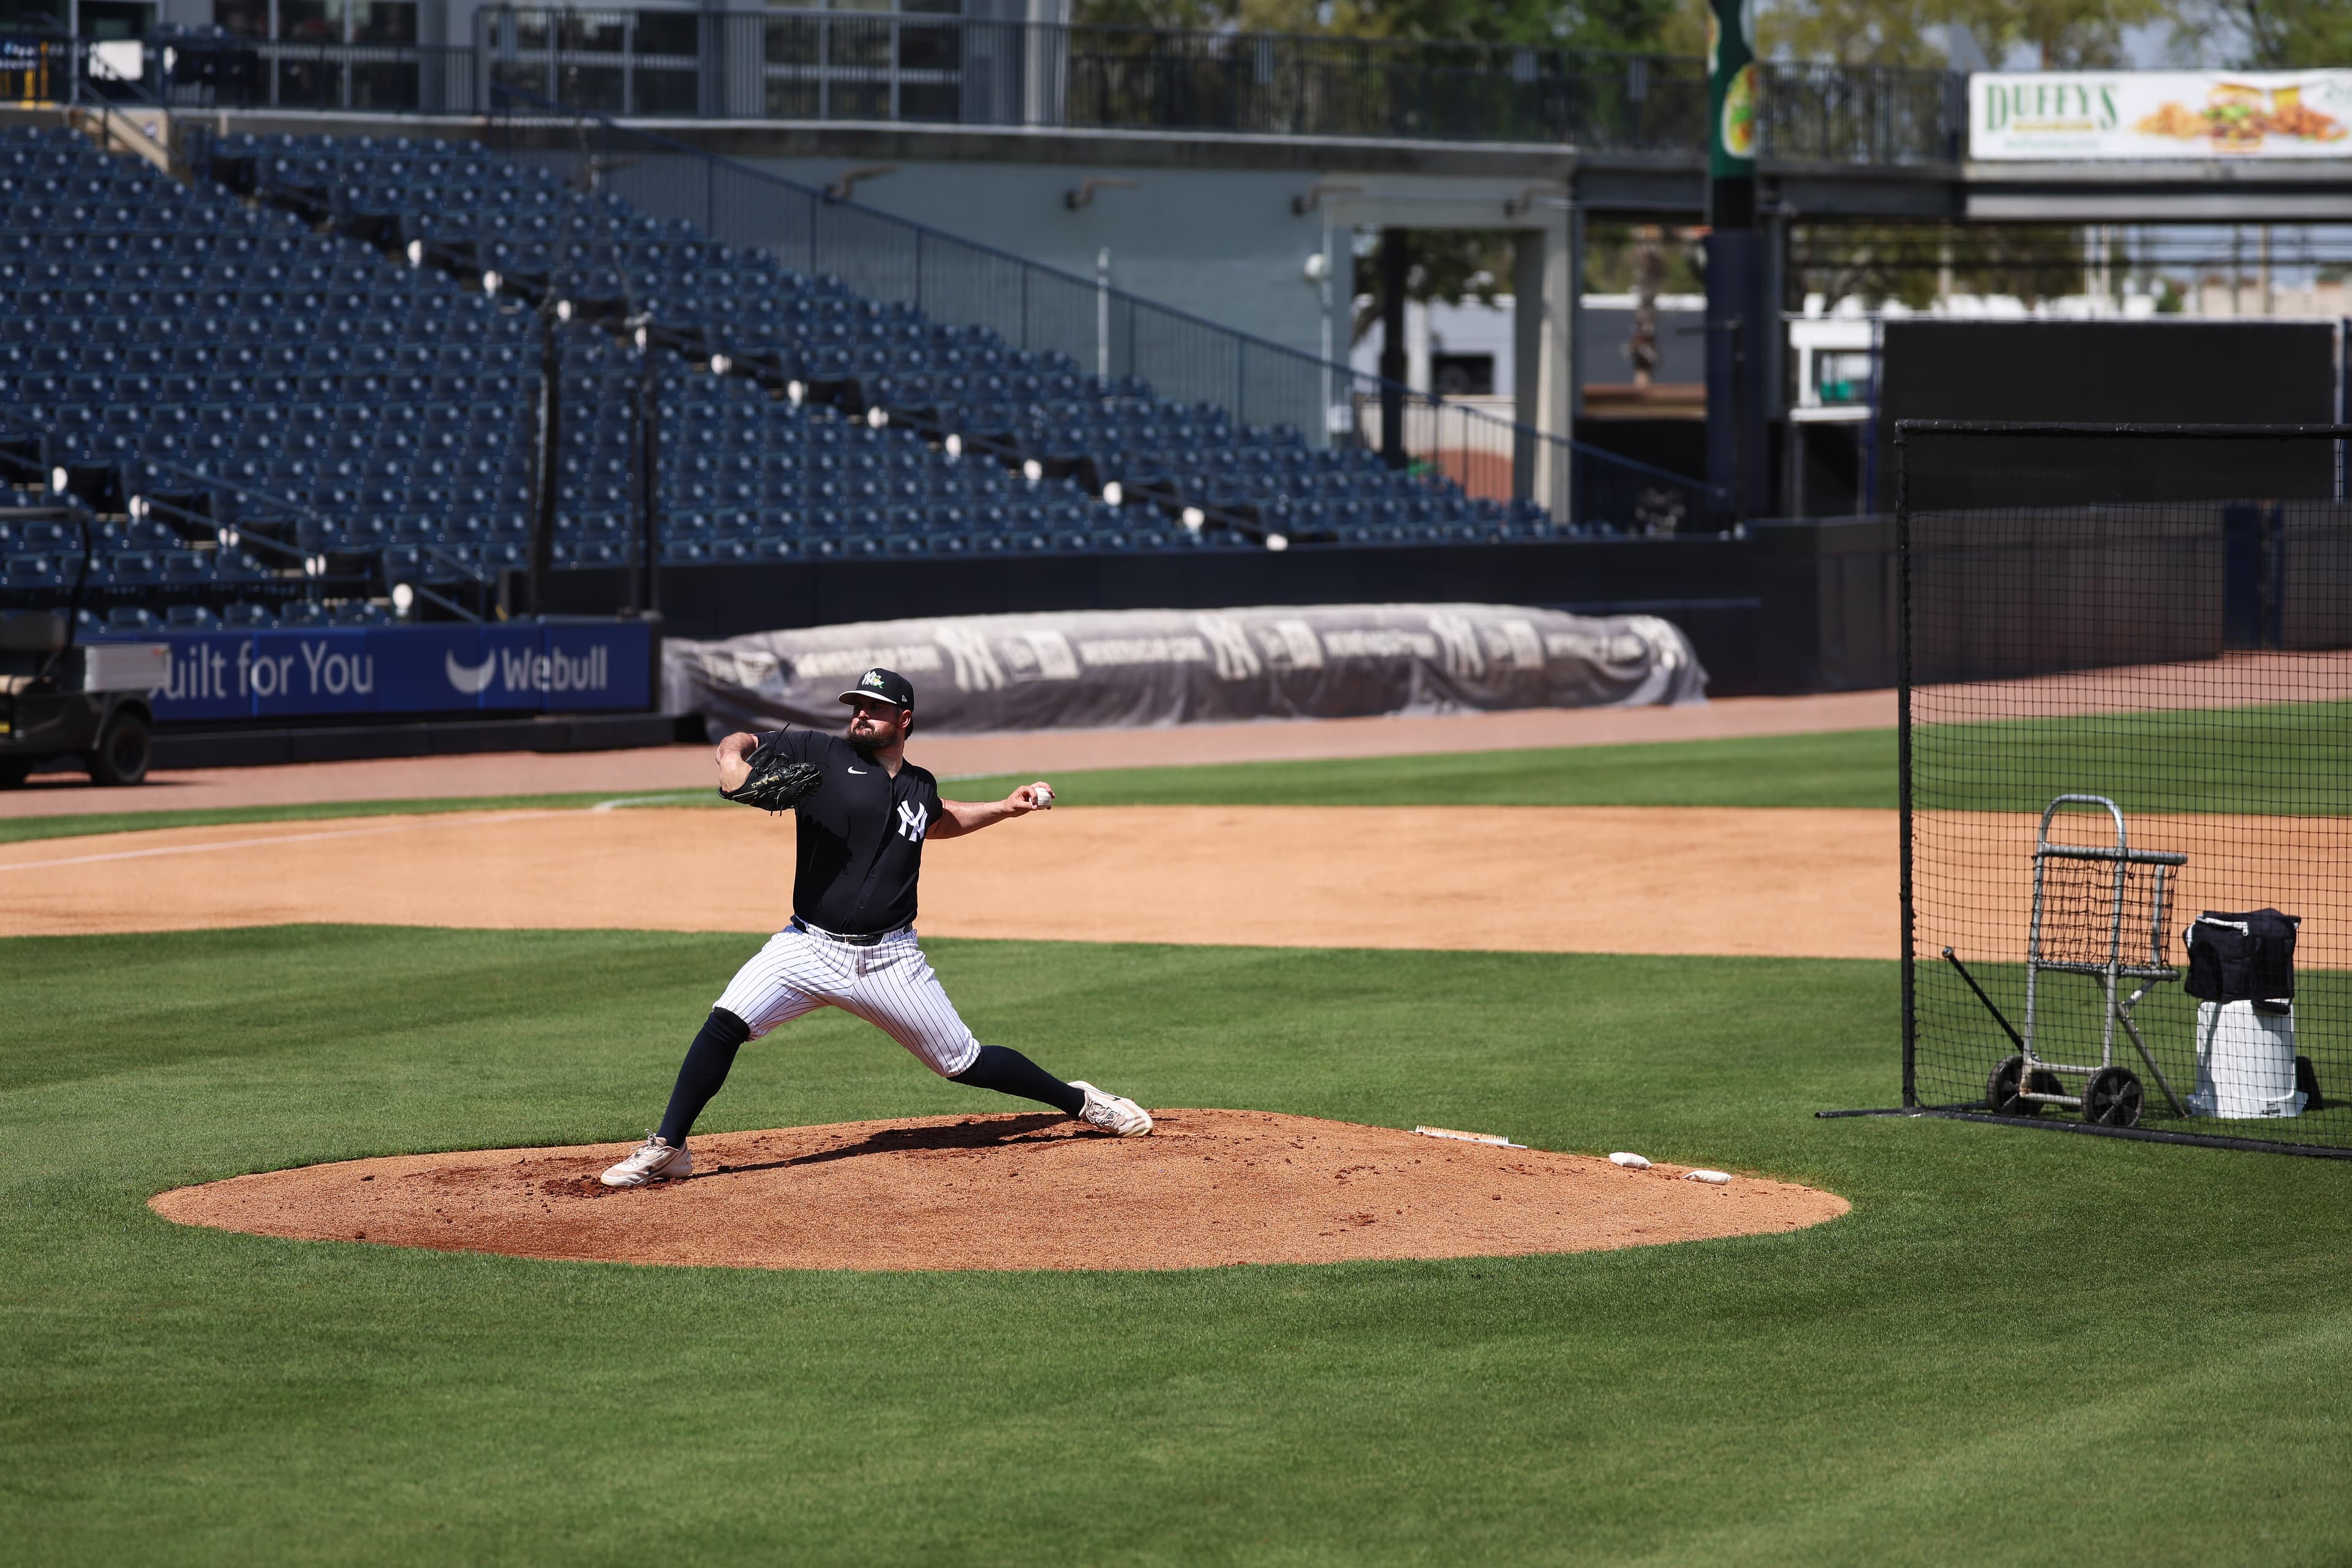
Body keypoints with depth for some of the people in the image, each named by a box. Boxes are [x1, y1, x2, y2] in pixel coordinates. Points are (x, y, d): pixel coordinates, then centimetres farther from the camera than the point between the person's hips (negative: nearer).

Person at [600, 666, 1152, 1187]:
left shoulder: (920, 787, 11)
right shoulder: (821, 754, -1)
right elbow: (738, 744, 3)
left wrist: (1005, 809, 27)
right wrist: (734, 764, -20)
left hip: (890, 960, 2)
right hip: (811, 946, -2)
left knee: (964, 1063, 6)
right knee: (727, 1021, -24)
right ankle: (666, 1150, -16)